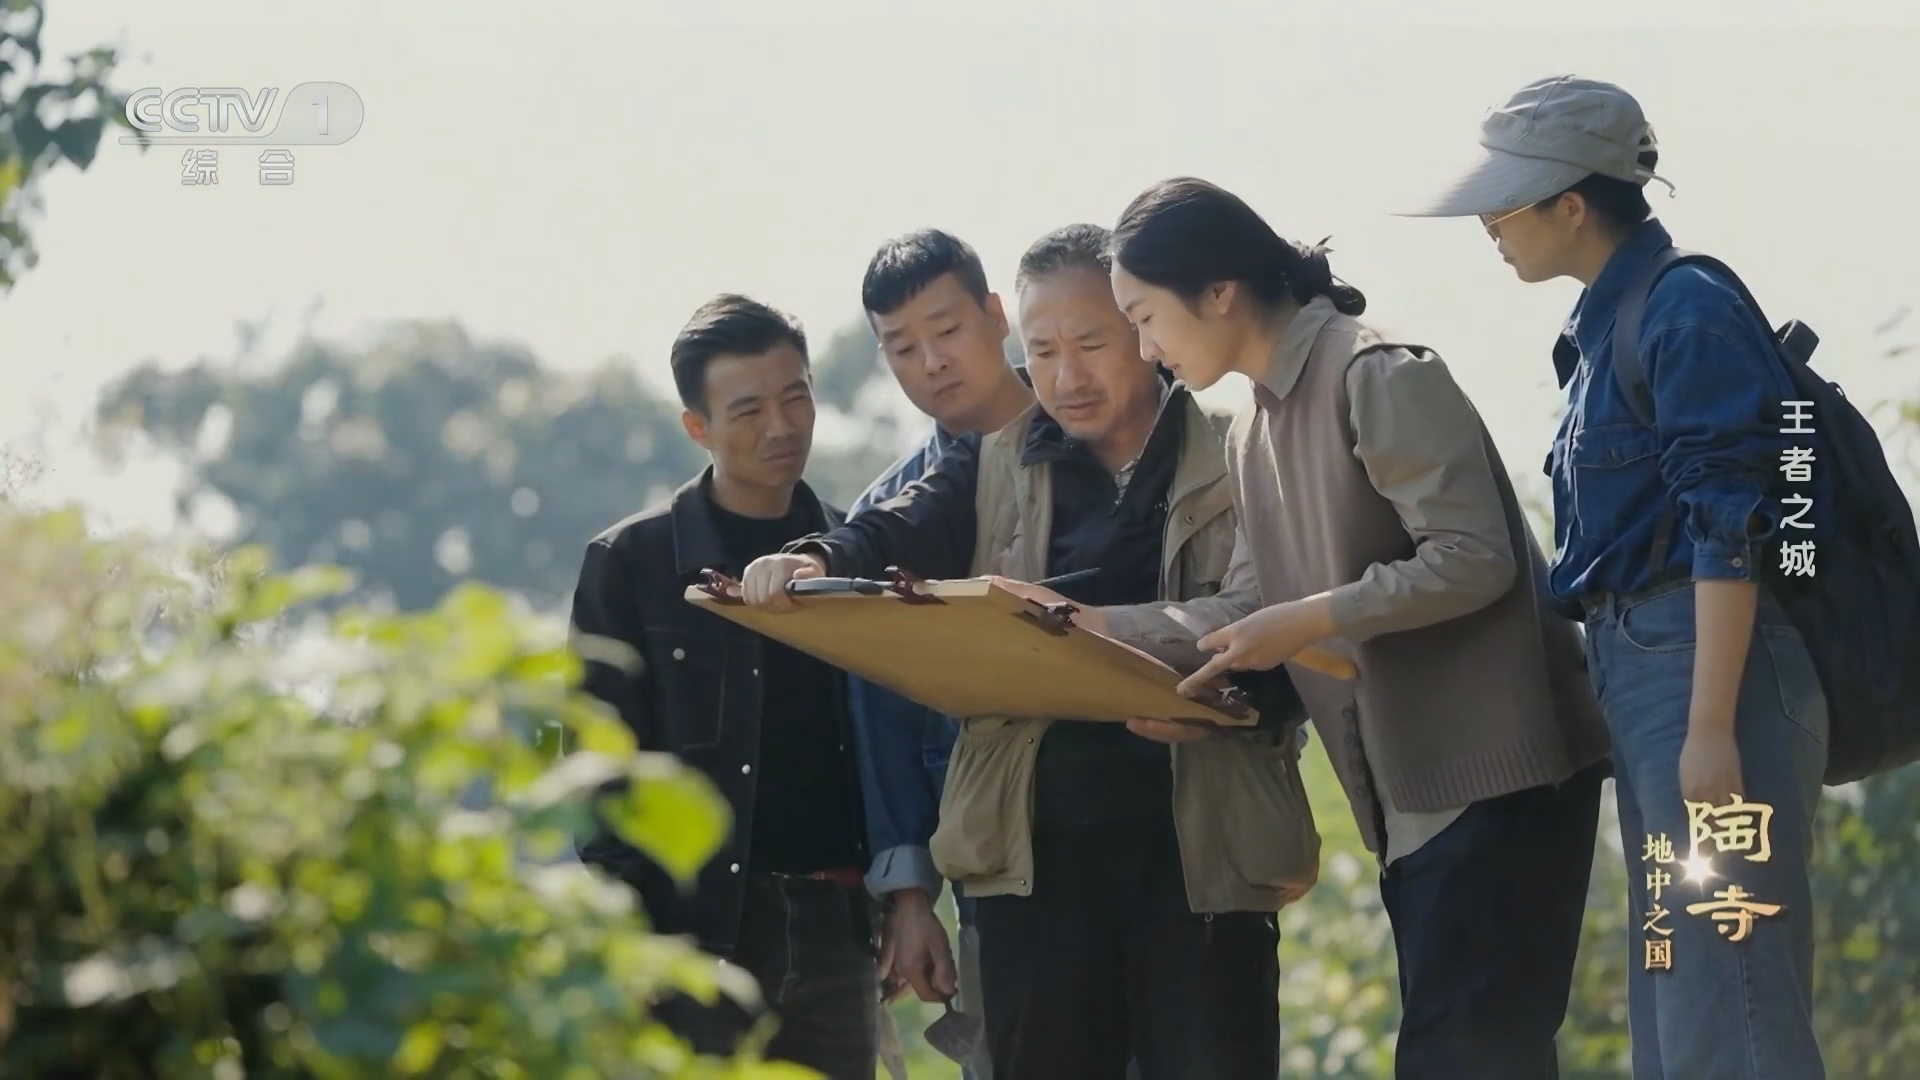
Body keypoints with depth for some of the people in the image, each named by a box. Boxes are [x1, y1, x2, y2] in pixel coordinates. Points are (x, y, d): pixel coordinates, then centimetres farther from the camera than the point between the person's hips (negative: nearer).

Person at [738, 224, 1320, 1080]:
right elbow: (900, 535, -2)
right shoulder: (996, 465, 14)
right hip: (1039, 847, 3)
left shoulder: (1236, 465, 5)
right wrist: (816, 562, -24)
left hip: (1201, 840, -3)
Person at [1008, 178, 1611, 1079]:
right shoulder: (1253, 437, 17)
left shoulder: (1378, 379, -12)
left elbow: (1472, 559, -19)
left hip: (1497, 770, -9)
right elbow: (1252, 612, 16)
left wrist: (1309, 621, -18)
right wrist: (1095, 628, 7)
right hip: (1411, 792, 9)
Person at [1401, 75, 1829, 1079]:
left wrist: (1711, 727, -22)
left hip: (1712, 665, -10)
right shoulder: (1608, 322, 15)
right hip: (1636, 662, 10)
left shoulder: (1688, 312, -13)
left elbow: (1728, 532, -18)